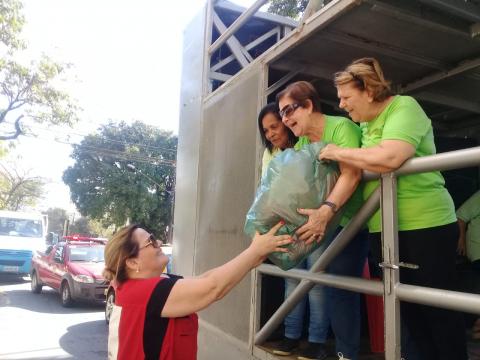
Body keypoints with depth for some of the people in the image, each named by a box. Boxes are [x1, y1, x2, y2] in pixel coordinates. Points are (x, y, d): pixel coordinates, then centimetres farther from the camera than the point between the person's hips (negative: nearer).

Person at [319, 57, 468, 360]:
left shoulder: (404, 107, -13)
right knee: (406, 304, 17)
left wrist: (338, 153, -18)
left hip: (424, 226, -8)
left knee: (438, 308, 6)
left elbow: (389, 158, -31)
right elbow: (361, 167, 19)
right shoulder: (365, 123, 11)